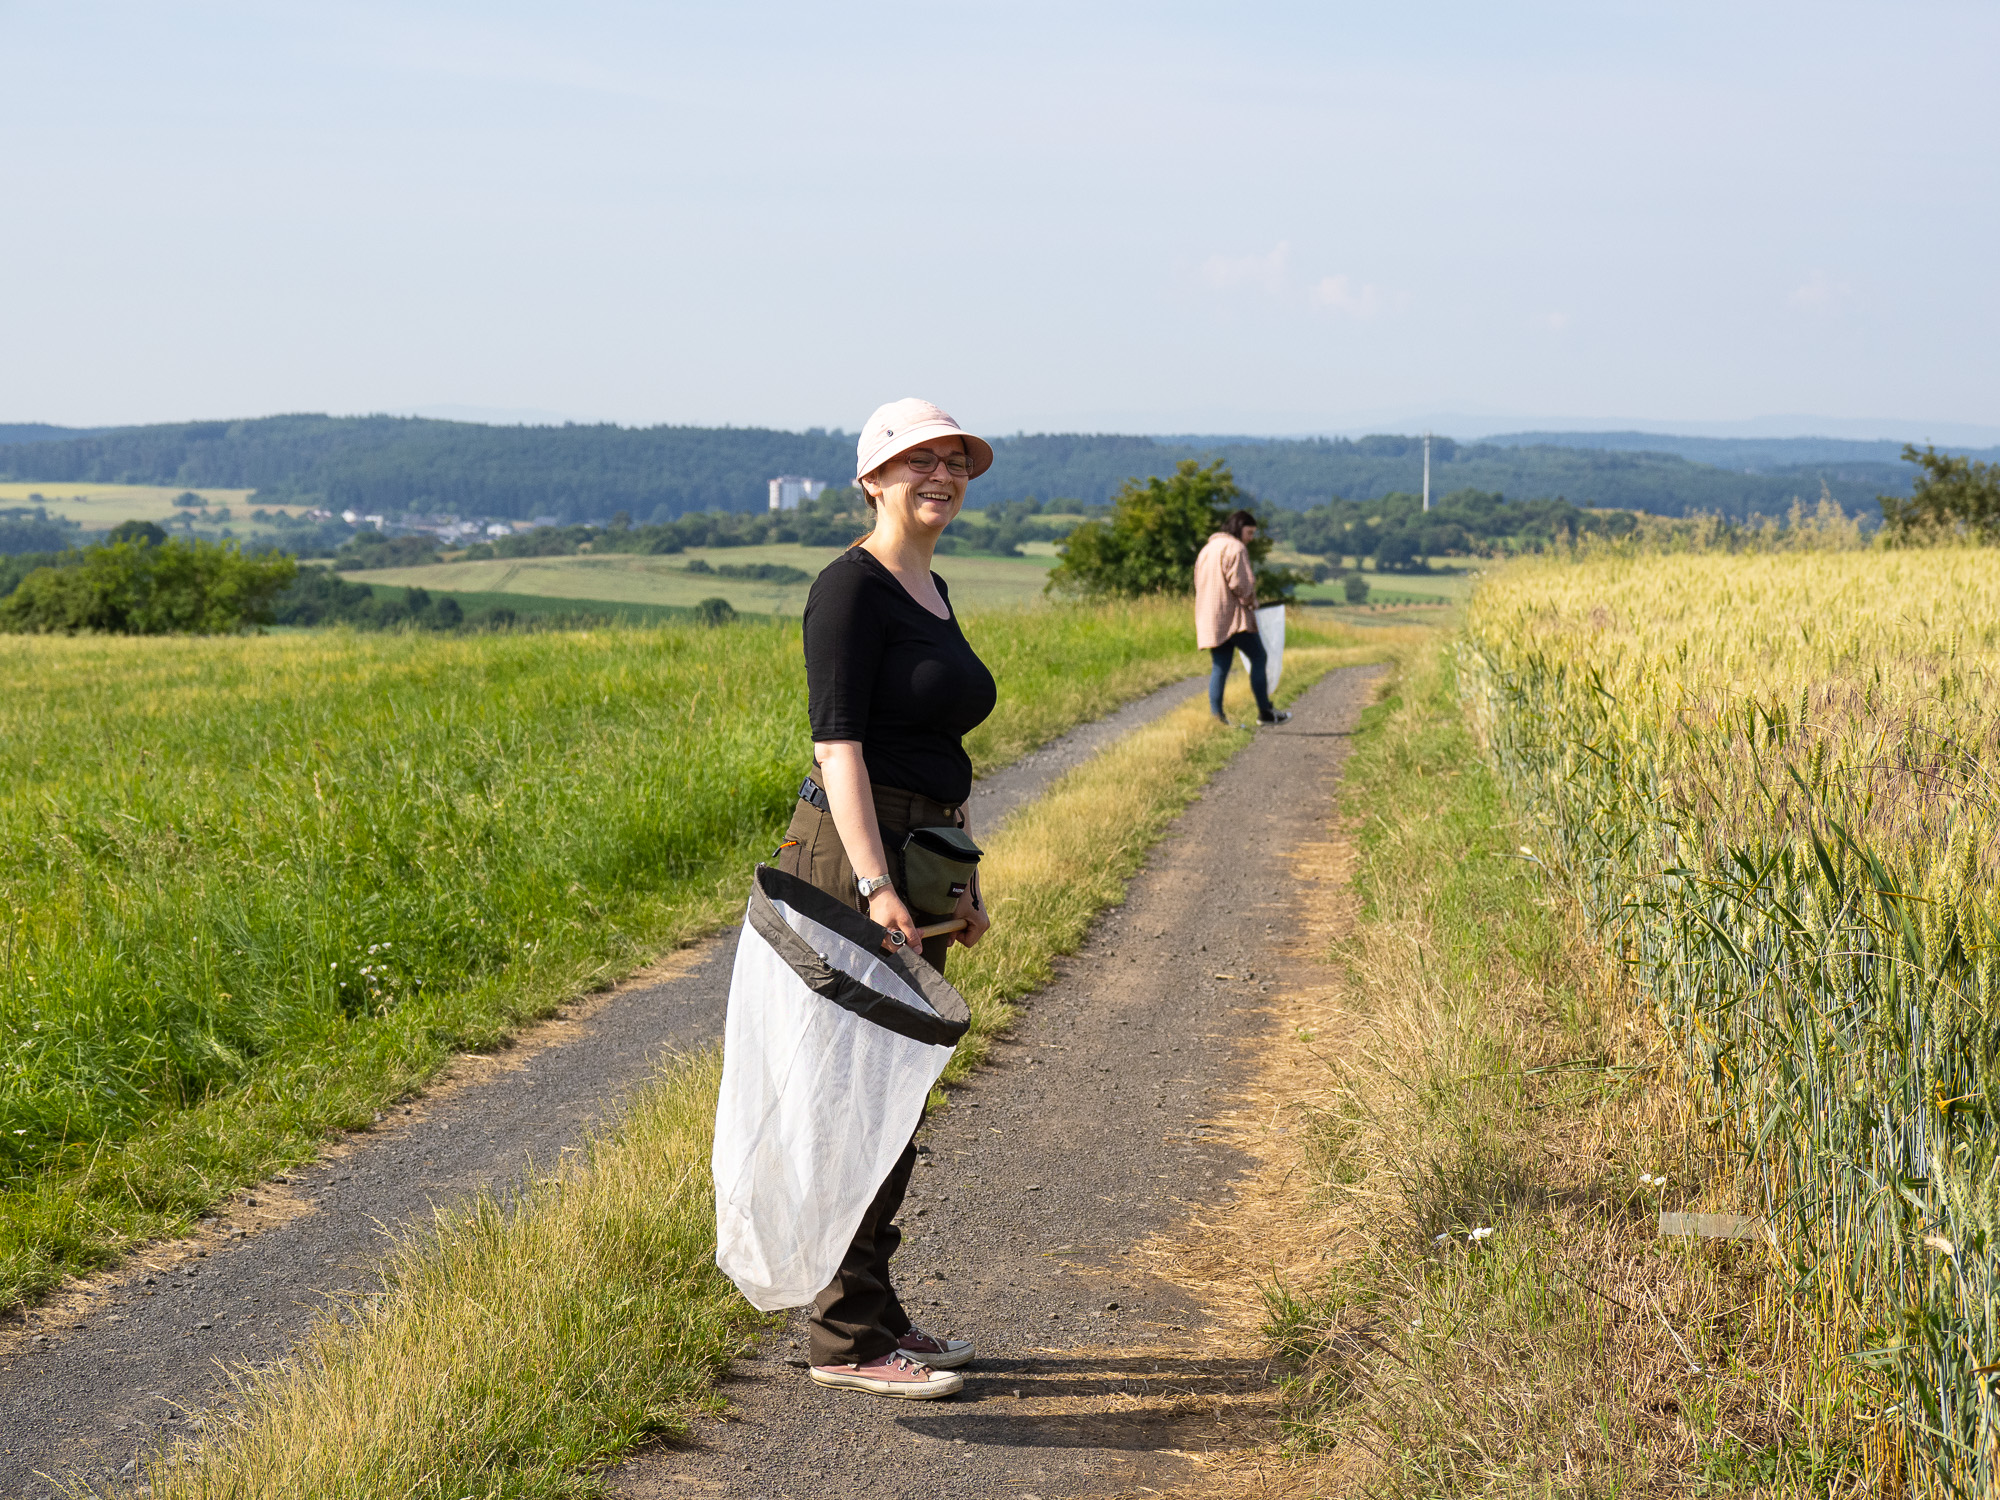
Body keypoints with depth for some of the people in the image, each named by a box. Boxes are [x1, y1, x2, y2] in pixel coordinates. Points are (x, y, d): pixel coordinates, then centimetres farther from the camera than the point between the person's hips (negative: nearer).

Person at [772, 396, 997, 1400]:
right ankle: (846, 1339, 3)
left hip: (917, 860, 9)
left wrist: (958, 876, 22)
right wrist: (876, 886, -28)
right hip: (854, 858, -9)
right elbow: (838, 743, -20)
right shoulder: (851, 587, -11)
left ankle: (873, 1316, 22)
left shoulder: (932, 591, 16)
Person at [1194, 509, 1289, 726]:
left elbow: (1199, 584, 21)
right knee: (1258, 658, 1)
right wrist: (1251, 601, 0)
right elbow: (1240, 582, -18)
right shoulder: (1235, 548, -8)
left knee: (1219, 667, 7)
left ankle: (1215, 714, -2)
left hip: (1209, 618, 8)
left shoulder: (1207, 549, 21)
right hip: (1234, 616, -8)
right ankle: (1265, 712, 1)